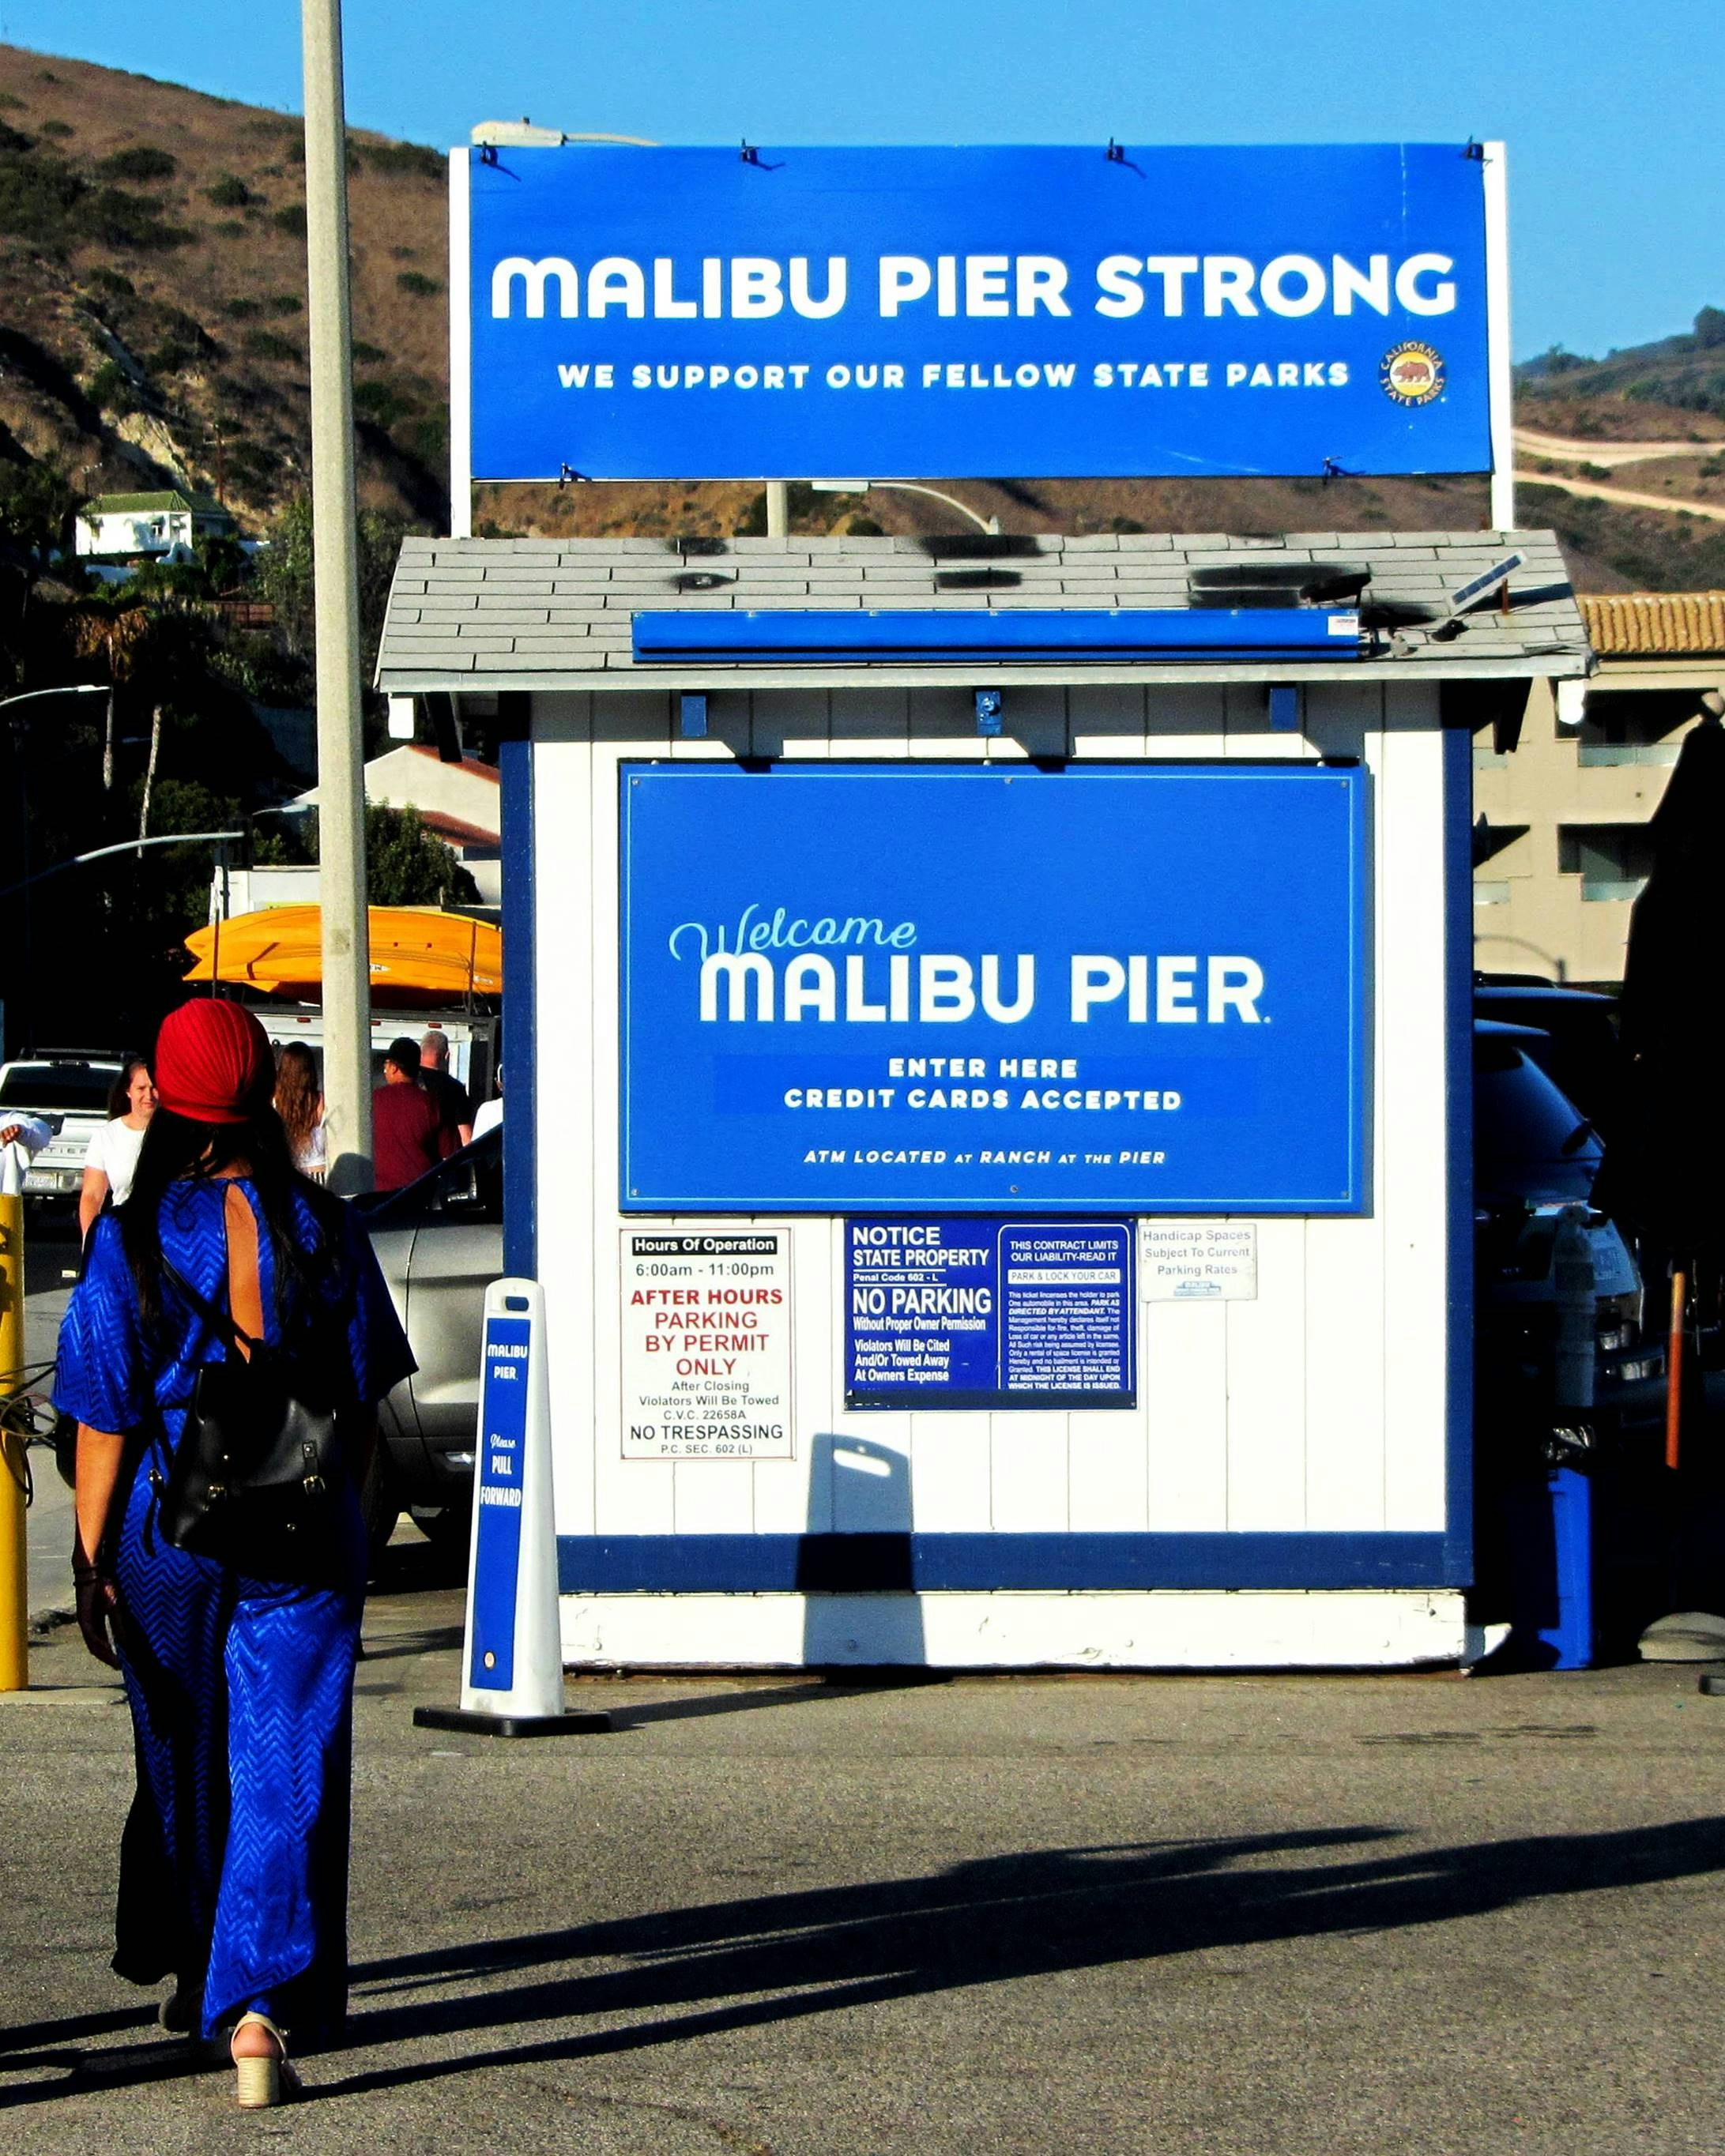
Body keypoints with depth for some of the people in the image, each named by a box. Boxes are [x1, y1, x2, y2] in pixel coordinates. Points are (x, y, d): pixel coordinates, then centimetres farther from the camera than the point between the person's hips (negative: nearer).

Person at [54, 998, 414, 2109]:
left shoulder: (132, 1239, -8)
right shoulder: (324, 1230, -3)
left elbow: (104, 1423, -8)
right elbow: (363, 1400, 4)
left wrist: (93, 1561, -1)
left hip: (167, 1529, 0)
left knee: (184, 1766, 18)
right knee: (288, 1770, -1)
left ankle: (192, 1974, 34)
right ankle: (260, 2008, -13)